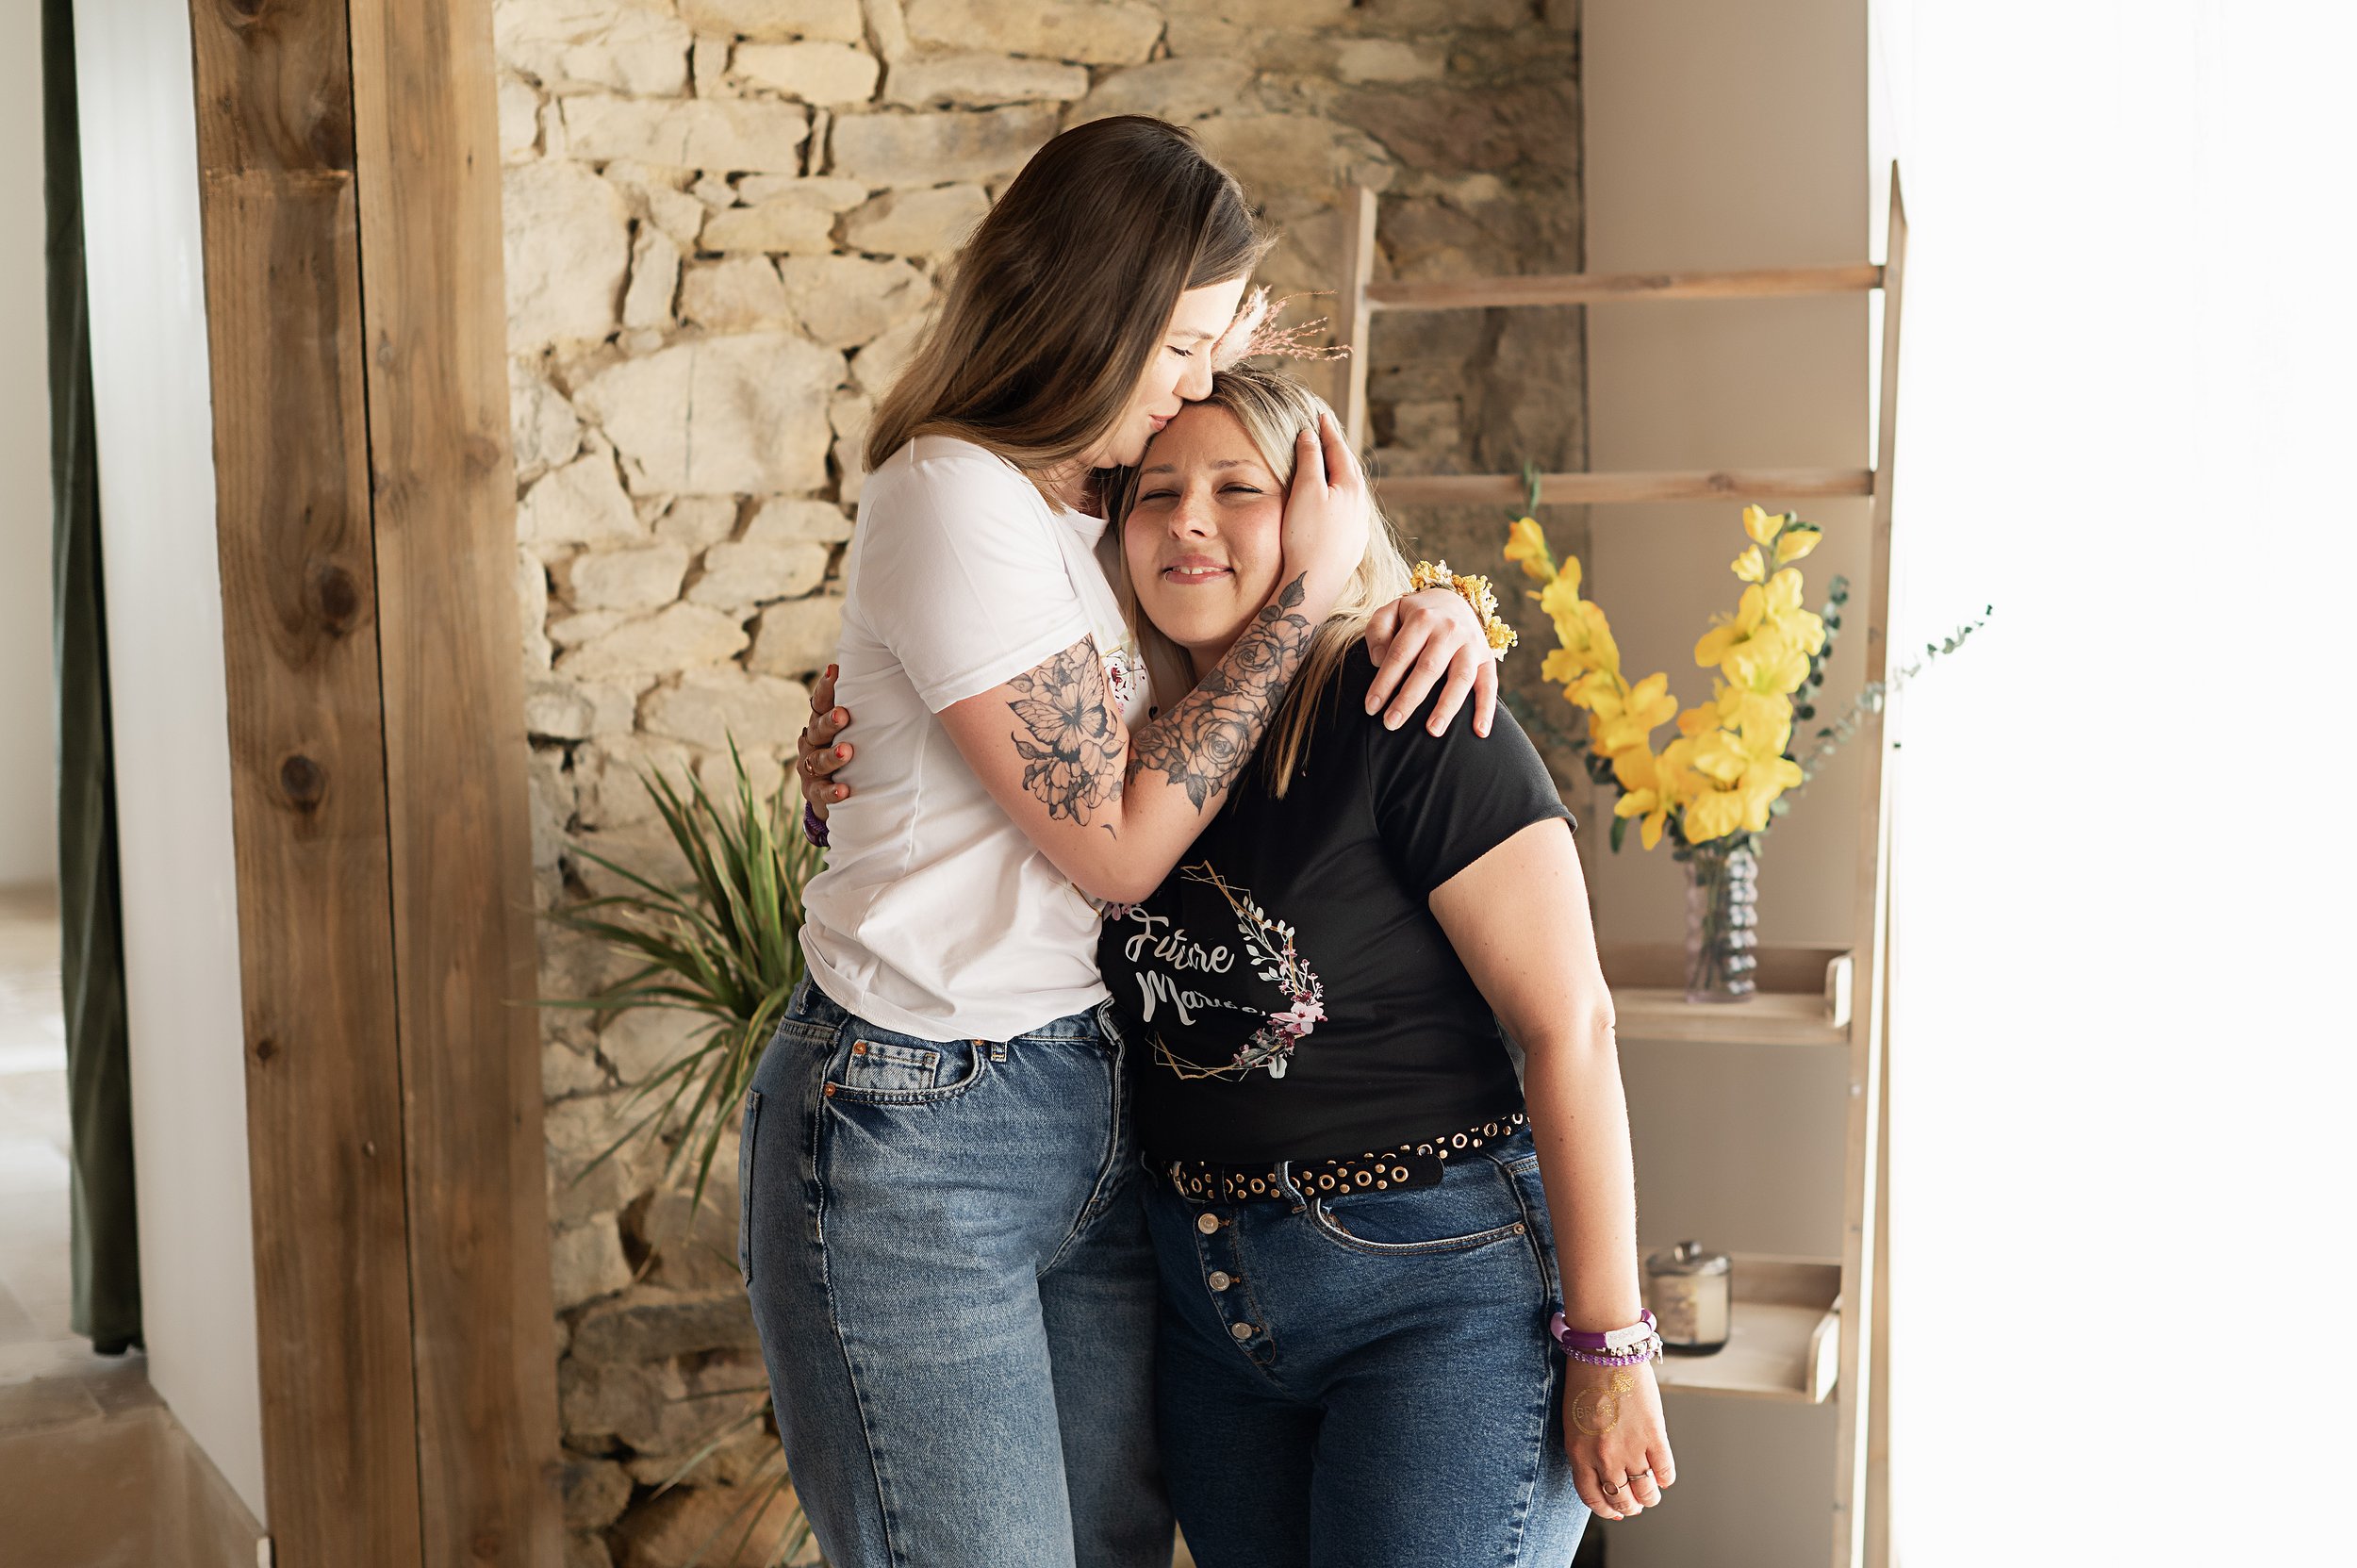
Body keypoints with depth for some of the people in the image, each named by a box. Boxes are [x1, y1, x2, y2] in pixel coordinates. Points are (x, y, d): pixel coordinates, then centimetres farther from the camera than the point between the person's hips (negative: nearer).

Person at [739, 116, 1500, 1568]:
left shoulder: (1109, 503, 12)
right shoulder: (956, 500, -14)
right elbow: (1119, 842, -16)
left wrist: (1437, 608, -1)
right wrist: (1308, 586, -12)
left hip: (1096, 1105, 8)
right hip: (921, 1136, -7)